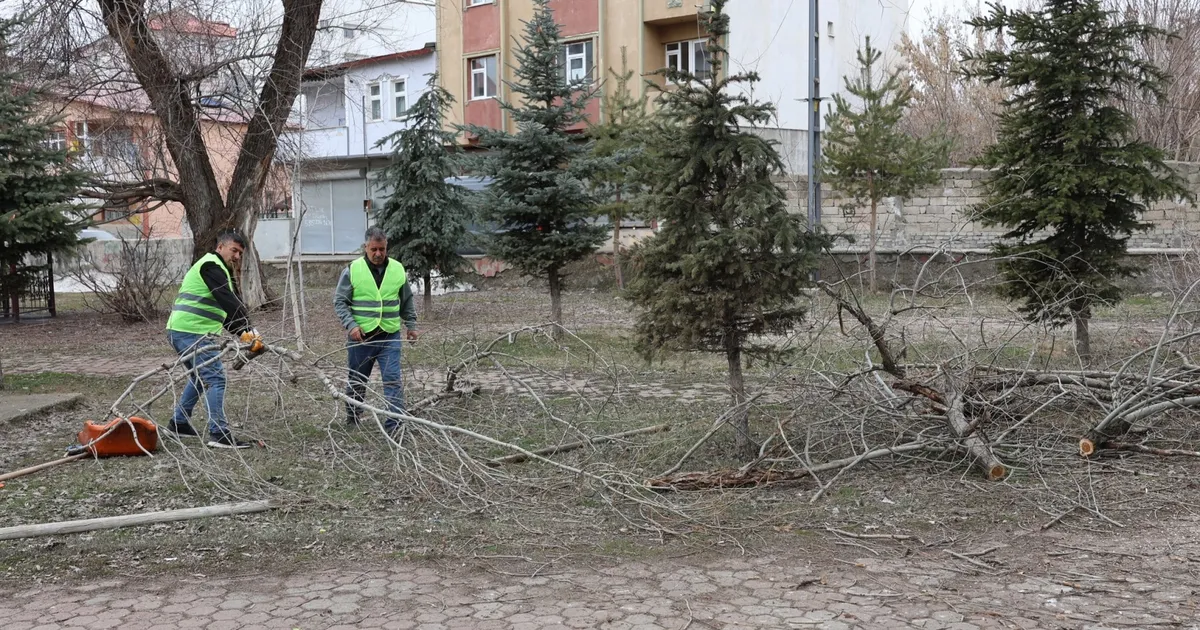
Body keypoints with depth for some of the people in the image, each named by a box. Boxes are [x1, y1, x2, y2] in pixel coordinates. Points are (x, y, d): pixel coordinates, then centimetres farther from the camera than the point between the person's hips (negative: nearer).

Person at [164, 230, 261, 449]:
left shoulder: (218, 269, 24)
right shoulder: (211, 265, -9)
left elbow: (224, 307, 24)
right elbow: (229, 301, -21)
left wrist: (241, 332, 13)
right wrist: (249, 328, -25)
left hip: (179, 331, 11)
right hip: (193, 332, -11)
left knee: (200, 378, 24)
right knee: (215, 379, -13)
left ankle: (179, 423, 31)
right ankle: (219, 434, -17)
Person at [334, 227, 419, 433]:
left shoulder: (398, 269, 4)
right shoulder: (352, 270, -5)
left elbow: (407, 301, 16)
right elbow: (339, 302, -3)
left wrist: (411, 325, 13)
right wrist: (351, 325, -15)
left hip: (390, 336, 1)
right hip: (361, 336, -1)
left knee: (393, 379, -10)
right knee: (356, 381, 13)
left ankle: (395, 423, -9)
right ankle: (352, 420, 30)